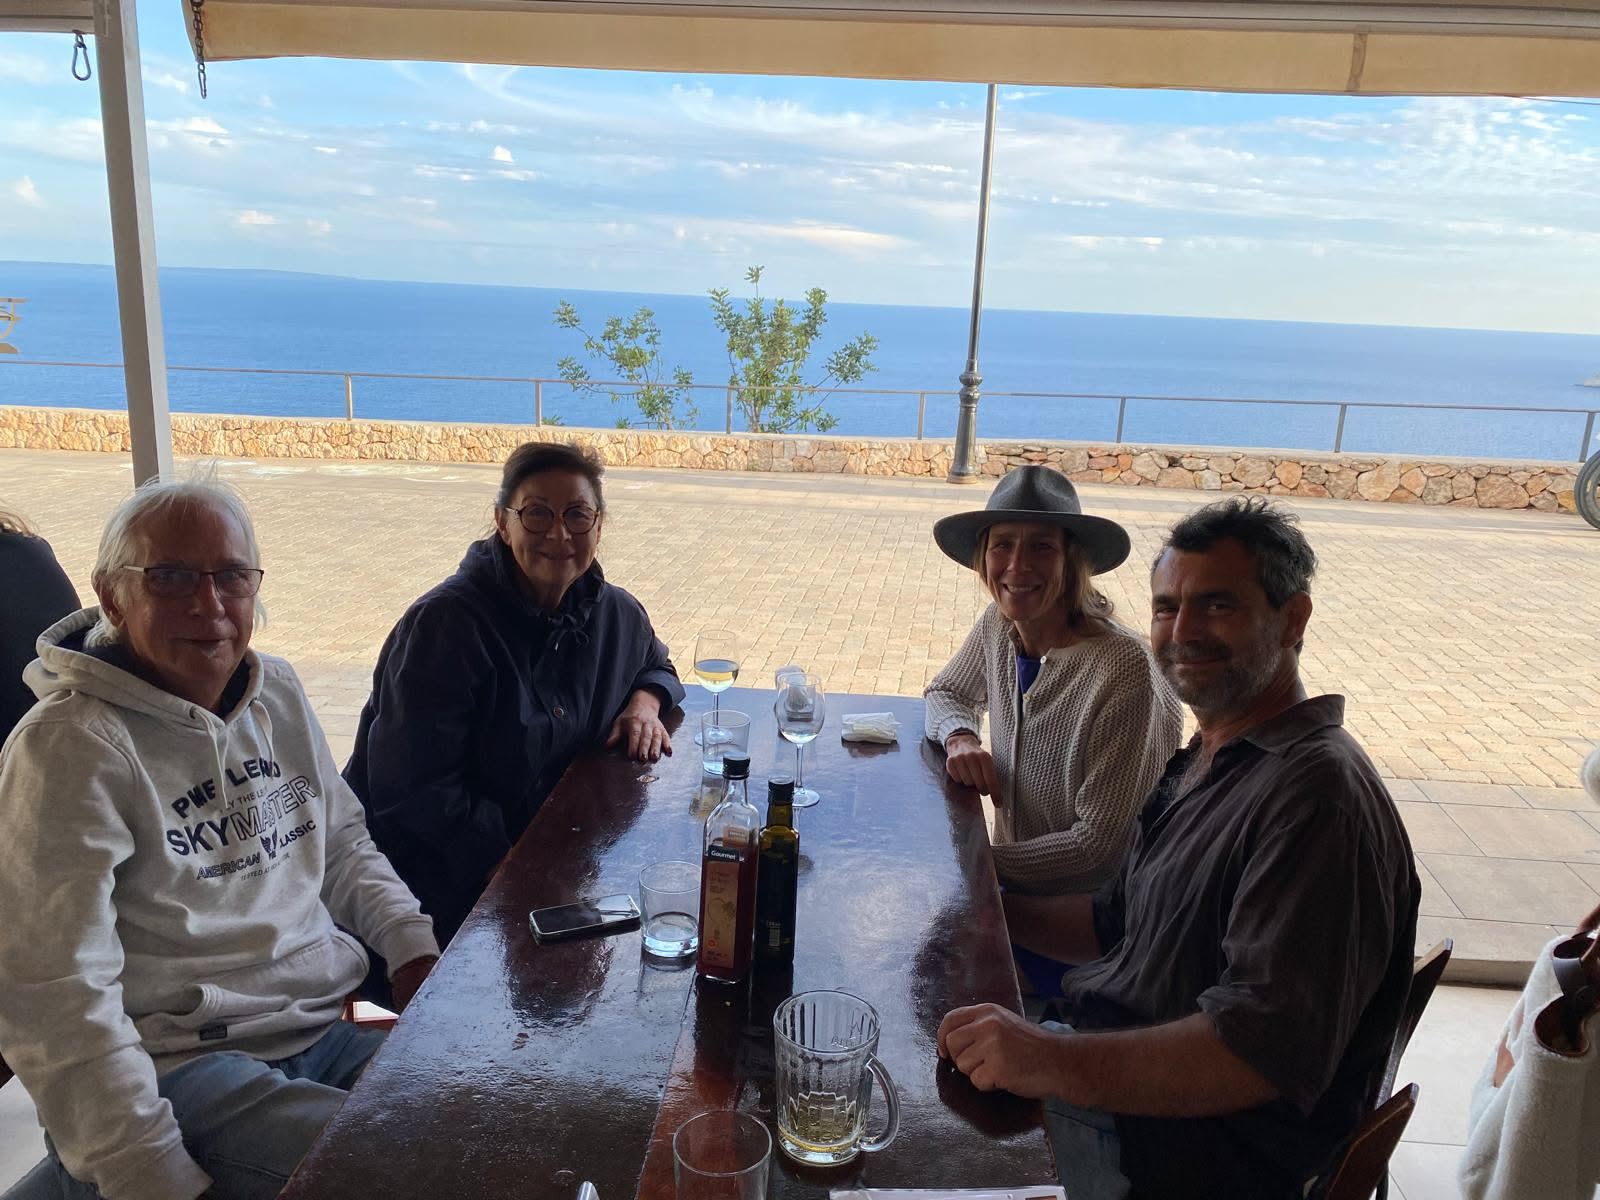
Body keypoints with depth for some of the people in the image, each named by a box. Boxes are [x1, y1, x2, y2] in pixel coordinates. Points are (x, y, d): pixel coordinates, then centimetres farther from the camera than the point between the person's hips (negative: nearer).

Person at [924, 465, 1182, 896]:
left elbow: (1098, 841, -21)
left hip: (1086, 904, -6)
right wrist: (959, 736, -7)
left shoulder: (1121, 669, -25)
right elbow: (945, 692, 16)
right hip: (1011, 879, 6)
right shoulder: (998, 626, -5)